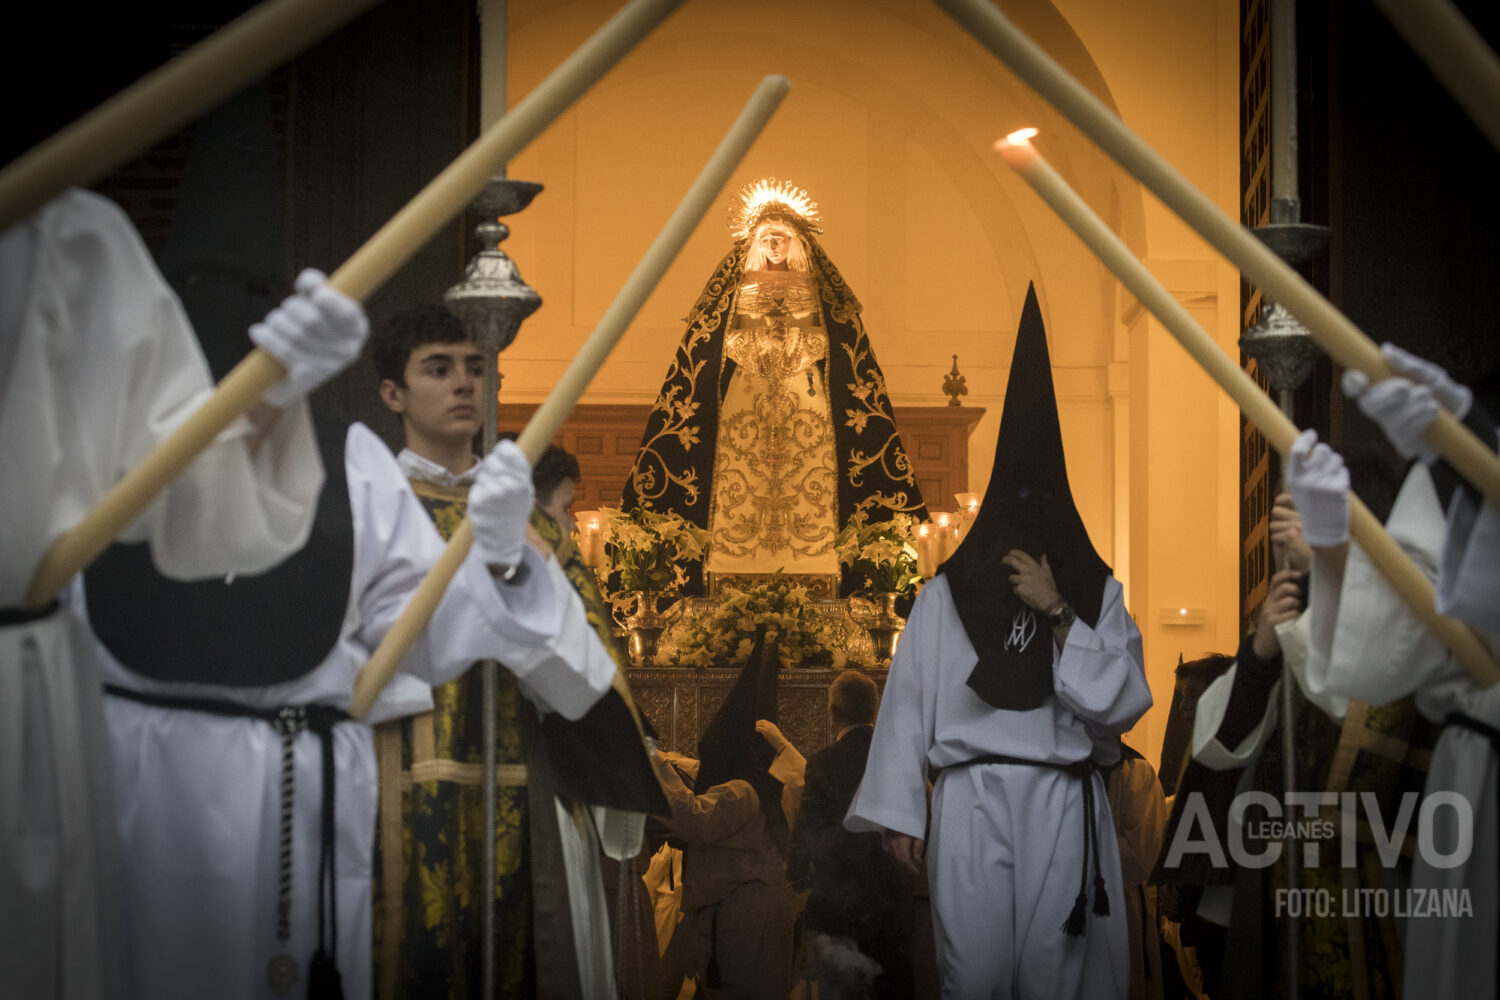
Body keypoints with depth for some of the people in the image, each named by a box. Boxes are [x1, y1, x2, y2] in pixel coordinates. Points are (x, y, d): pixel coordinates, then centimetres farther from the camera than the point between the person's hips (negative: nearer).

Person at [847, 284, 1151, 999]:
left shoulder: (1098, 593, 11)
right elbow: (909, 701, 7)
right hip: (971, 803, 0)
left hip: (1064, 808, 0)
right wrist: (898, 814, 1)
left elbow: (1121, 703, -1)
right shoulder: (945, 594, 10)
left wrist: (1056, 611, -8)